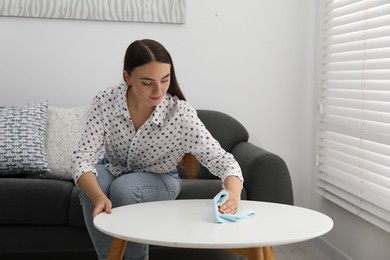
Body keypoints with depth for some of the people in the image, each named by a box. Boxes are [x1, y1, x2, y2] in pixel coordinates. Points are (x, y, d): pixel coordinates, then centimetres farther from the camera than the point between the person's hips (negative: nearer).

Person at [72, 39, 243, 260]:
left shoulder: (181, 114, -30)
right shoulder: (105, 102, -26)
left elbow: (221, 160, -32)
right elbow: (83, 159, -29)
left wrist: (233, 192, -56)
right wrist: (99, 197, -50)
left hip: (159, 181, -1)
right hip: (112, 171, 2)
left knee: (124, 189, -33)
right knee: (91, 189, -31)